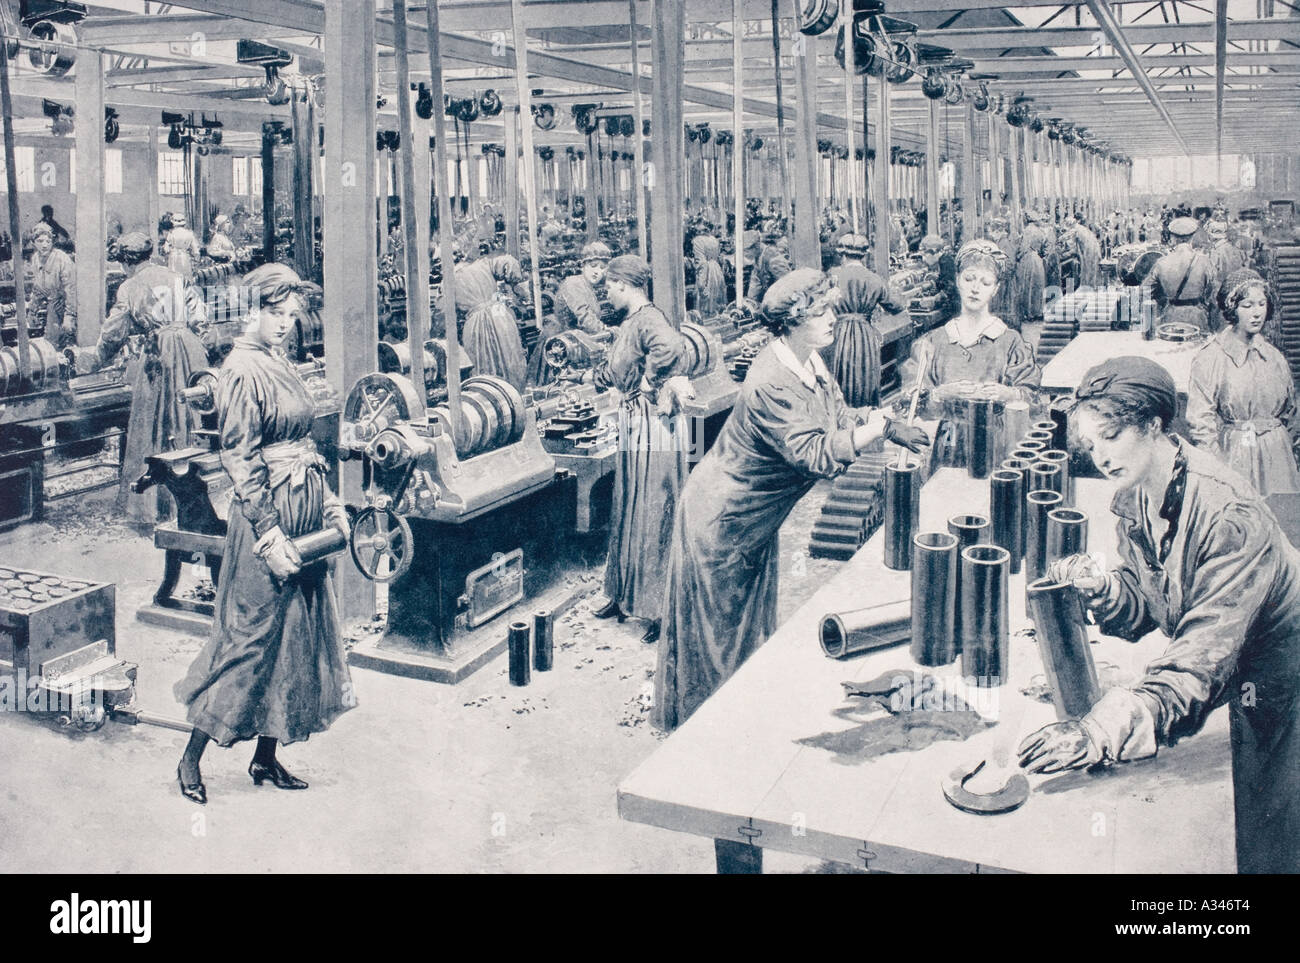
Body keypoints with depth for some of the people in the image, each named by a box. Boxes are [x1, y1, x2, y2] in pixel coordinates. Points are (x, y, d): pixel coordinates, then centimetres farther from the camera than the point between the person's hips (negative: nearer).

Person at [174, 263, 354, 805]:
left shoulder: (281, 364, 12)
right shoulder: (242, 369, -14)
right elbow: (239, 460, -18)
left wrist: (329, 506, 14)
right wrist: (270, 535, -21)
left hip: (305, 512, 9)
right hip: (268, 513, -9)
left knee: (294, 633, 11)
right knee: (250, 634, -2)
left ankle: (266, 759, 22)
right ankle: (191, 760, 13)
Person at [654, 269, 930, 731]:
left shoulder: (809, 361, -2)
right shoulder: (772, 383, -32)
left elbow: (840, 415, 2)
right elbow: (815, 454, -36)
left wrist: (890, 423, -12)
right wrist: (882, 426, -33)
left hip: (756, 519, 9)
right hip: (721, 518, -9)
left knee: (751, 620, 22)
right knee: (716, 627, 8)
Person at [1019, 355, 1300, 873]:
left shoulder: (1230, 514, -32)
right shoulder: (1134, 497, -7)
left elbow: (1205, 657, -40)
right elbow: (1144, 608, -1)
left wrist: (1102, 731, -51)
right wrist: (1102, 589, -26)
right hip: (1230, 679, 7)